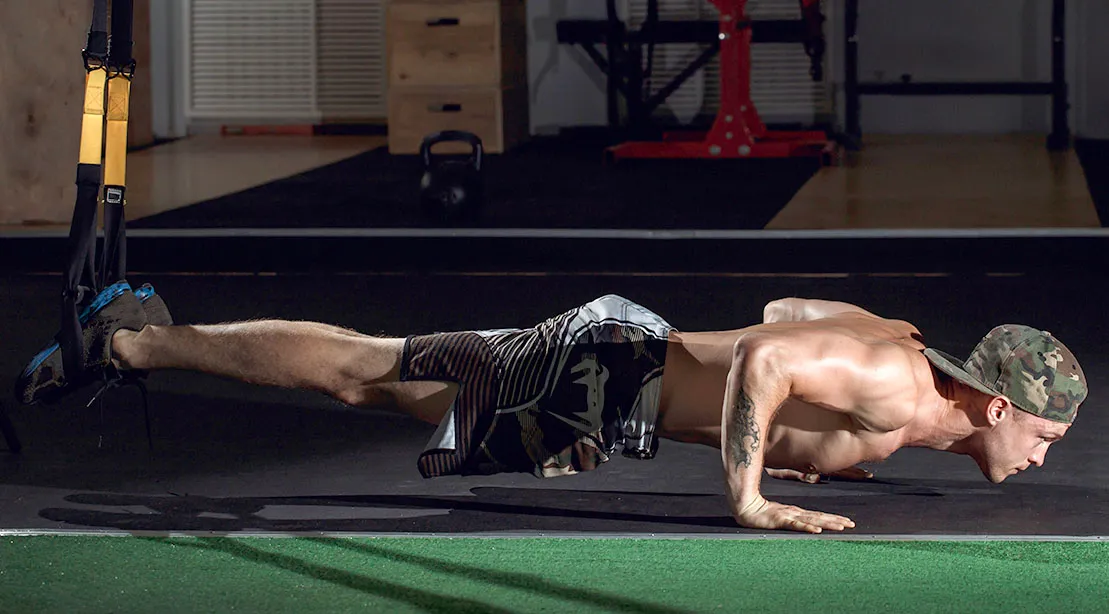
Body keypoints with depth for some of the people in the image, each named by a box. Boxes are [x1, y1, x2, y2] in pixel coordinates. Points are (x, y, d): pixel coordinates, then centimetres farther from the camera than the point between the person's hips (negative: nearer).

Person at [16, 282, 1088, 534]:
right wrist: (747, 496, -33)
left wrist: (807, 446, 20)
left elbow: (784, 311, 22)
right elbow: (764, 354, -40)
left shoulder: (904, 347, 5)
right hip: (594, 383, -8)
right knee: (352, 371, 1)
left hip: (627, 345, 8)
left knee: (373, 369, 16)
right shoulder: (893, 384, -24)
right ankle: (132, 339, 12)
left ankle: (141, 330, 25)